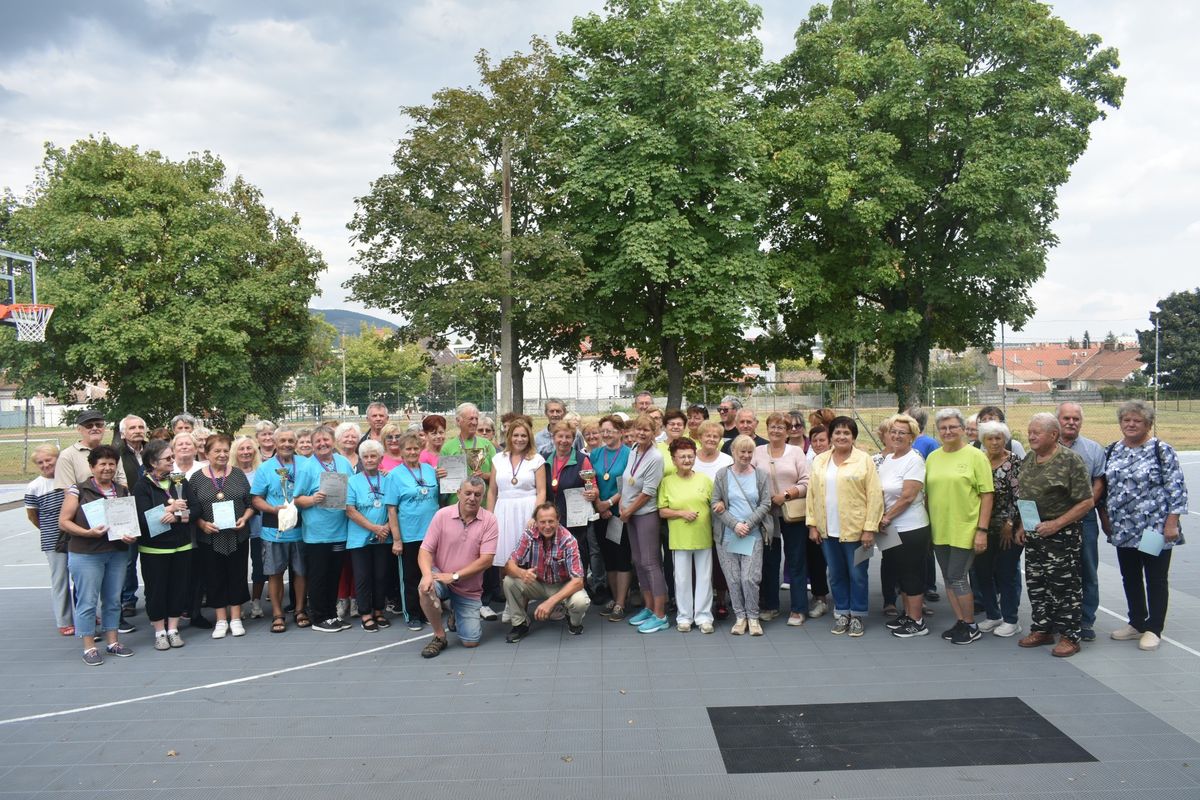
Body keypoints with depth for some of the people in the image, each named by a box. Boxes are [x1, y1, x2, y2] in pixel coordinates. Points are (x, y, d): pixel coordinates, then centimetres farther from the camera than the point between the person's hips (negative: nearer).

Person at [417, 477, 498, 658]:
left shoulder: (489, 520, -10)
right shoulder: (442, 515, -8)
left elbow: (486, 559, -15)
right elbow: (425, 550, -8)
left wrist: (454, 576, -21)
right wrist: (427, 575, -28)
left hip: (469, 589, 0)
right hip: (441, 578, 0)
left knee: (471, 641, -4)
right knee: (425, 589, -35)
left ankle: (457, 613, 31)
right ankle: (439, 636, -9)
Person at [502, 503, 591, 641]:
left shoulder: (568, 540, -26)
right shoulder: (529, 535, -17)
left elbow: (578, 580, -31)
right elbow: (509, 565, -20)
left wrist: (550, 601, -41)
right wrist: (521, 573, -44)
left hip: (563, 586, -2)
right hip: (537, 583, 3)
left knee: (580, 601, -33)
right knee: (509, 581, -23)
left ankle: (574, 621, 6)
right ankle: (520, 624, 0)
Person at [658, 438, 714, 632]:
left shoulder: (704, 479, 4)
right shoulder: (667, 482, 0)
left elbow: (715, 504, 11)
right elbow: (662, 511, -1)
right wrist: (682, 513, -14)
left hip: (703, 537, 1)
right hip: (679, 538, -1)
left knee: (704, 577, 8)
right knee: (682, 578, 6)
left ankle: (703, 616, 19)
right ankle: (684, 617, 19)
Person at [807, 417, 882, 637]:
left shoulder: (864, 460, -5)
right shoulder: (819, 461, 8)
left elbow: (874, 496, -8)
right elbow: (812, 493, 9)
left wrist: (870, 528, -12)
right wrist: (812, 524, 3)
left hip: (855, 529, -4)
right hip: (828, 530, 4)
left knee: (857, 575, 6)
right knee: (836, 575, 13)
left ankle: (857, 616, 21)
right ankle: (842, 613, 26)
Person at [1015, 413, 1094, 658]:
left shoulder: (1070, 461, -14)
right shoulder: (1028, 460, 8)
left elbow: (1087, 502, -15)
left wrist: (1056, 523, -20)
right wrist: (1022, 526, 11)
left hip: (1061, 534, -7)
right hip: (1033, 534, 7)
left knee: (1064, 586, 1)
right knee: (1035, 583, 14)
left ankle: (1069, 637, 13)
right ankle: (1041, 630, 27)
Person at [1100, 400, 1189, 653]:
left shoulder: (1162, 450, -9)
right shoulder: (1112, 450, 7)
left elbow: (1177, 489, -11)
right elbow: (1104, 487, 15)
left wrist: (1171, 523, -16)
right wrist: (1104, 516, 11)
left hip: (1155, 529, -5)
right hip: (1123, 529, 6)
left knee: (1156, 579, 6)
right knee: (1130, 578, 14)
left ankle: (1154, 629, 17)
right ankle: (1137, 624, 28)